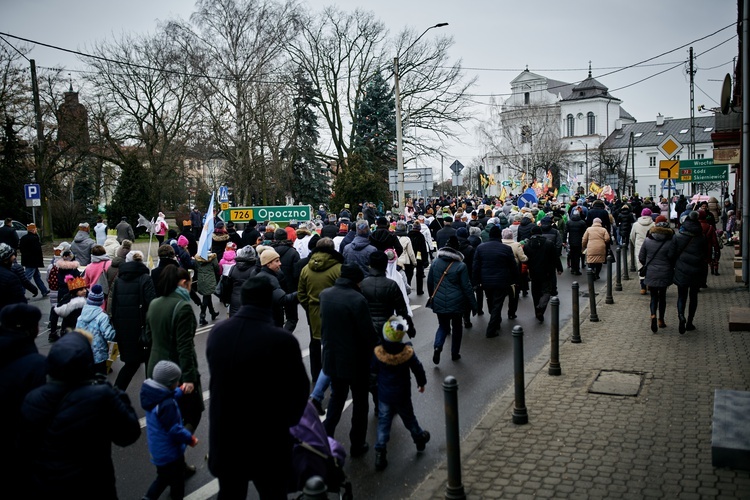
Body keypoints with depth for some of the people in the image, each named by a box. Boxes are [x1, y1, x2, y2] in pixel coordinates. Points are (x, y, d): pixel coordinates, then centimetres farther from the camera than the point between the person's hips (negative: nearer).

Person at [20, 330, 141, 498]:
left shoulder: (32, 399, -12)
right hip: (90, 490, -2)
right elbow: (129, 434, -12)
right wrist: (117, 396, -5)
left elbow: (23, 451, 0)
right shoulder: (101, 396, -25)